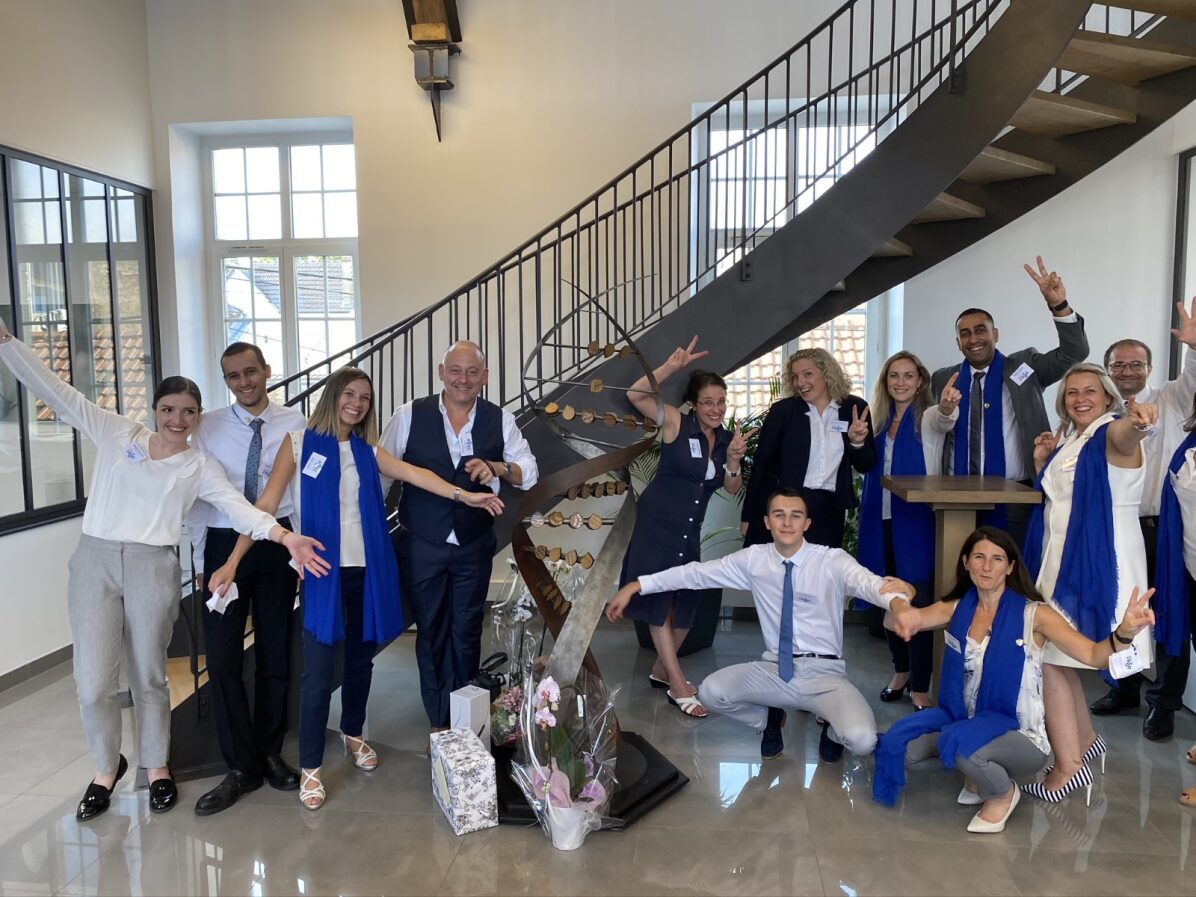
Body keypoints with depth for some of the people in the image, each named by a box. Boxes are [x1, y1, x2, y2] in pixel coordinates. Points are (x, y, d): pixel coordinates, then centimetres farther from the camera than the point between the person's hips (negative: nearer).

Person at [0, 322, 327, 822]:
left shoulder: (200, 468, 5)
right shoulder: (117, 433, 7)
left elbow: (239, 508, -7)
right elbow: (55, 391, 4)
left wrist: (284, 536, -24)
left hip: (152, 569, 0)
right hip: (95, 561, 1)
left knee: (148, 677, 10)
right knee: (93, 682, 1)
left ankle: (157, 767, 31)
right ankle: (107, 767, 27)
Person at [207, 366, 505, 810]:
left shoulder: (368, 451, 8)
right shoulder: (300, 442, -1)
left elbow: (414, 474, -6)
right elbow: (266, 503, -6)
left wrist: (462, 495, -21)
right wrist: (233, 562, -13)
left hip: (367, 569, 4)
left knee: (361, 657, 16)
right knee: (318, 669, -2)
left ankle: (353, 733, 39)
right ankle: (310, 768, 12)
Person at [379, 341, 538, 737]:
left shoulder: (501, 420, -2)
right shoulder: (410, 415, -6)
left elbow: (529, 472, -2)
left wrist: (496, 467, -22)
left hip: (474, 545, 1)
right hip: (421, 545, -1)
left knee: (466, 633, 12)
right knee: (431, 632, 11)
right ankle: (439, 723, 27)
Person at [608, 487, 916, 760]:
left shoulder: (833, 561, -10)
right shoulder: (754, 559, 1)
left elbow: (867, 582, -30)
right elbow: (697, 573, 1)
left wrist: (897, 594, -55)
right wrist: (635, 586, -5)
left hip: (823, 673, -2)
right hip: (774, 669, 3)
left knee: (862, 740, -28)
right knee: (711, 692, -21)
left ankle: (832, 725, 13)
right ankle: (768, 718, 13)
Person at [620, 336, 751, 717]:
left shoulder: (726, 437, 3)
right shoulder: (677, 423, -13)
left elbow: (731, 488, 3)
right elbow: (635, 394, -26)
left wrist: (734, 459, -15)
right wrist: (671, 367, -34)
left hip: (691, 530, 6)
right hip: (658, 523, -6)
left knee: (686, 604, 13)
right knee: (660, 601, 0)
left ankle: (661, 670, 33)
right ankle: (678, 686, 8)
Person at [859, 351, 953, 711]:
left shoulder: (927, 418, -3)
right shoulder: (880, 420, 11)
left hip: (916, 521, -5)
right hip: (882, 520, 5)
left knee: (919, 601, -5)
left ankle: (920, 686, 4)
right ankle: (901, 671, 28)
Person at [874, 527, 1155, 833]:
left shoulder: (1033, 614, -11)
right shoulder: (956, 609, -1)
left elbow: (1093, 655, -20)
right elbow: (892, 621, -14)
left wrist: (1124, 632, -42)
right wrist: (901, 613, -40)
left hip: (1020, 737, -4)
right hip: (964, 721, 5)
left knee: (960, 745, -34)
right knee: (903, 744, -18)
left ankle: (1003, 793, 1)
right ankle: (976, 770, 11)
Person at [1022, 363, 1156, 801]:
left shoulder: (1111, 435, -11)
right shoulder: (1067, 440, 14)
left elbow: (1126, 435, -38)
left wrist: (1136, 420, -61)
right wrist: (1043, 462, 3)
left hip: (1095, 564, -9)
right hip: (1060, 560, 9)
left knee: (1048, 659, -9)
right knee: (1055, 659, 16)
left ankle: (1069, 765, 0)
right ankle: (1085, 739, 34)